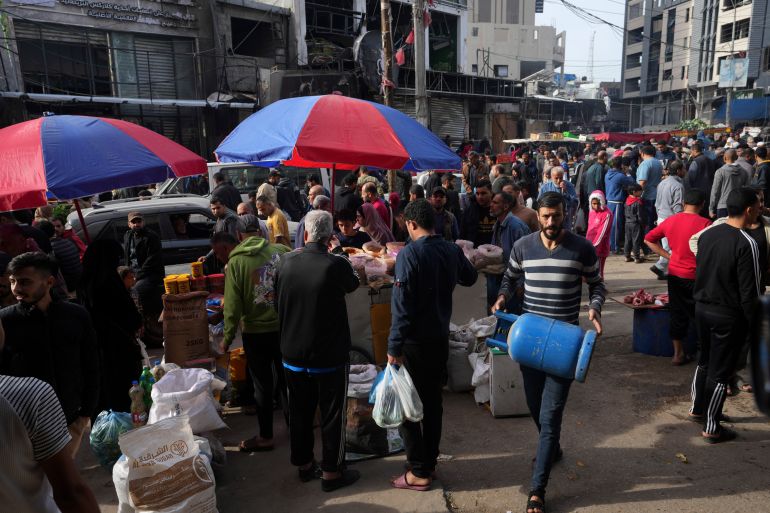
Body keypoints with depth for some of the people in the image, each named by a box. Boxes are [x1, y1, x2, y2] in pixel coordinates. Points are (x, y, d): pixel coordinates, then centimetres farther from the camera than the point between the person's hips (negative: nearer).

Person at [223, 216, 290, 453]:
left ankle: (265, 437, 23)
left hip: (255, 332, -2)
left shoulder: (235, 262, -12)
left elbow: (233, 305, -11)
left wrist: (227, 337, -1)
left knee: (263, 385, 11)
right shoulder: (281, 251, -8)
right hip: (284, 327, 2)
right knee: (286, 379, 19)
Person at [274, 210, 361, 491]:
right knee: (333, 415, 11)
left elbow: (278, 303, 7)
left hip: (292, 354, 5)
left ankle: (304, 463, 35)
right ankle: (331, 472, 22)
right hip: (329, 356, -4)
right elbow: (352, 285, 3)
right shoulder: (337, 265, -20)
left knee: (300, 411, 19)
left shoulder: (285, 262, -6)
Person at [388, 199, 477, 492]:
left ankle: (419, 473, 12)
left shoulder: (409, 254, -19)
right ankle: (429, 462, 29)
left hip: (414, 341, -6)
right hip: (441, 338, 7)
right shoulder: (452, 250, 1)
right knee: (433, 401, 17)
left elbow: (401, 305, -23)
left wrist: (394, 347, -19)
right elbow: (470, 278, 20)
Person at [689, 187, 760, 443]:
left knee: (705, 361, 23)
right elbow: (750, 290, -17)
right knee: (720, 371, 5)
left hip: (702, 308, 7)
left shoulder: (707, 234, 1)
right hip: (728, 316, -7)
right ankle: (711, 428, 16)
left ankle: (697, 409, 38)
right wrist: (750, 321, -5)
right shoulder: (746, 243, -20)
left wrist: (704, 299, 17)